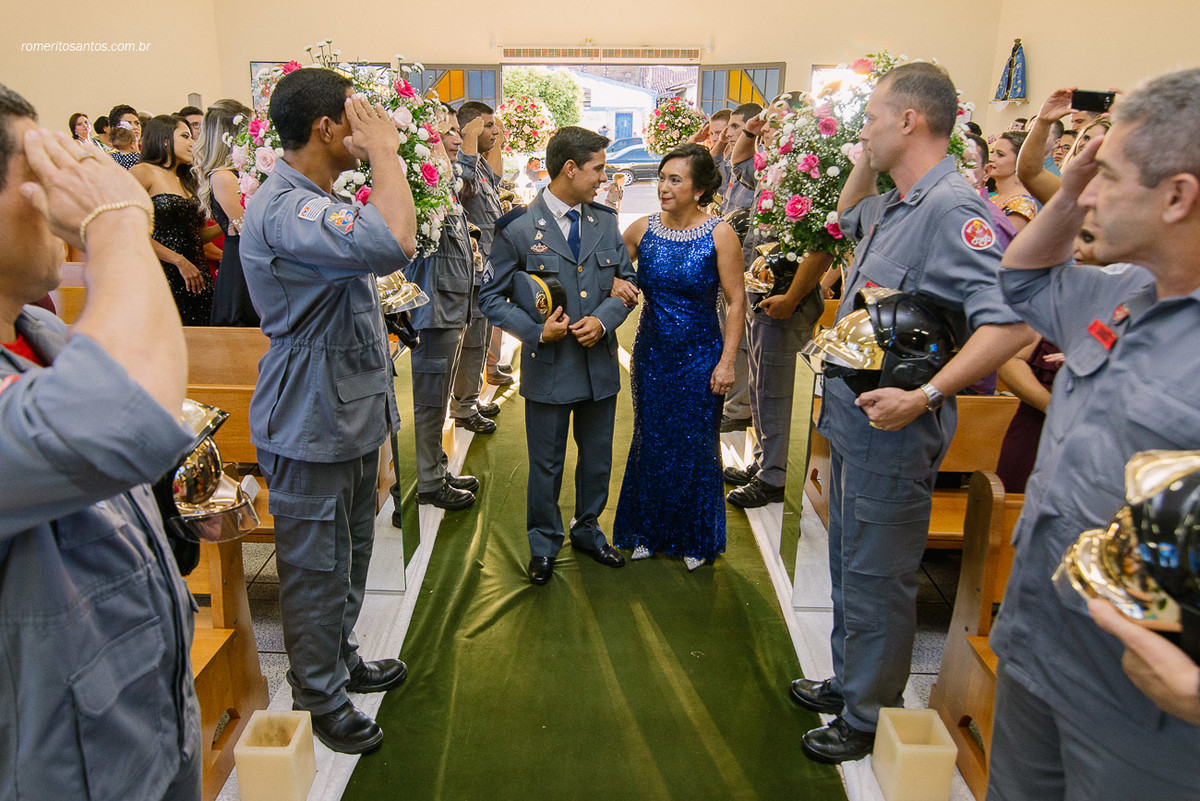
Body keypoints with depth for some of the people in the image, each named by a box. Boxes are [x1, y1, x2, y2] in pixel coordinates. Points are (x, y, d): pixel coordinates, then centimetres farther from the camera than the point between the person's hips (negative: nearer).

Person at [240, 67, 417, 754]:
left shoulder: (313, 201, 12)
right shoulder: (283, 208, -25)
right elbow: (394, 244, -41)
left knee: (350, 553, 22)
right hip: (311, 425, -10)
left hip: (352, 414, 10)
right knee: (316, 566, 7)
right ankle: (321, 698, 26)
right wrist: (385, 151, -27)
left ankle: (342, 660, 41)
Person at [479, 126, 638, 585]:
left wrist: (603, 319, -11)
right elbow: (490, 297, -5)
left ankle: (587, 530, 41)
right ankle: (543, 545, 31)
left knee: (597, 458, 18)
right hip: (548, 367, -4)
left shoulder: (606, 222, 5)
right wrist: (536, 331, -18)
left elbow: (627, 284, 9)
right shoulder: (518, 229, -10)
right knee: (546, 466, 10)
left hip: (600, 363, 5)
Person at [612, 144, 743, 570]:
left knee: (695, 446, 8)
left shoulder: (719, 234, -10)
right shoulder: (643, 230, -1)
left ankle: (695, 539, 29)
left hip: (700, 358, -3)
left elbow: (736, 302, -8)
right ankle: (649, 531, 33)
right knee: (650, 442, 13)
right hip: (651, 355, 3)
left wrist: (726, 362, -11)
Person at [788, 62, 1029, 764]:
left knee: (876, 579, 6)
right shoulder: (894, 205, 9)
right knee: (851, 566, 22)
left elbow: (1011, 320, -29)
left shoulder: (952, 209, -21)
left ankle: (871, 718, 26)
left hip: (891, 435, -10)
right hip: (854, 420, 10)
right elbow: (848, 215, 33)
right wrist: (868, 160, 16)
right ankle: (848, 683, 41)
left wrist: (926, 395, -31)